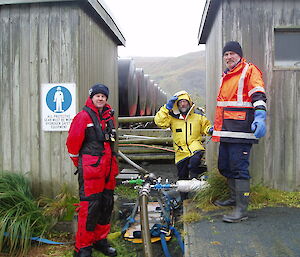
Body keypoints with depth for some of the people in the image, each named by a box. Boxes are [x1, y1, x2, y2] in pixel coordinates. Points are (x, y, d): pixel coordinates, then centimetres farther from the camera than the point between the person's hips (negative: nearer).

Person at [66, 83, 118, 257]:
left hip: (108, 167, 7)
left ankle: (100, 240, 28)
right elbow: (73, 142, -5)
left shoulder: (109, 116, 15)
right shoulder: (83, 116, -7)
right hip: (90, 168, -7)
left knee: (107, 204, 12)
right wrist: (79, 162, 6)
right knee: (90, 205, -7)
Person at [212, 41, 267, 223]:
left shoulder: (250, 71, -1)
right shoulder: (225, 77, 24)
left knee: (239, 168, -10)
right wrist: (216, 127, 35)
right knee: (224, 167, 14)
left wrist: (260, 117, -29)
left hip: (241, 131, -9)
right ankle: (235, 198, 32)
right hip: (226, 132, 9)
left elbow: (259, 95, -14)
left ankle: (242, 209, -5)